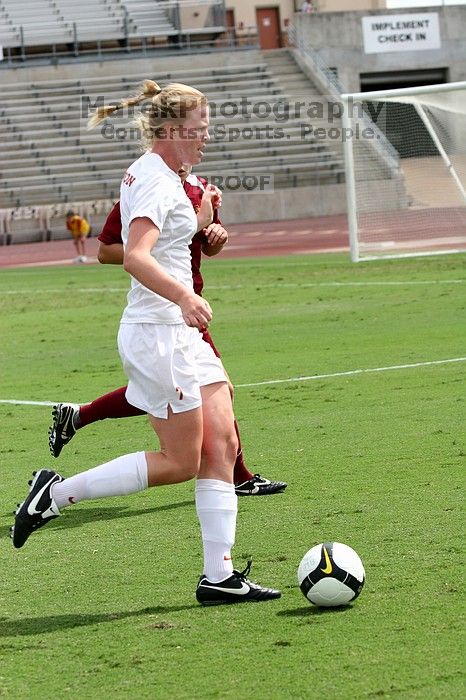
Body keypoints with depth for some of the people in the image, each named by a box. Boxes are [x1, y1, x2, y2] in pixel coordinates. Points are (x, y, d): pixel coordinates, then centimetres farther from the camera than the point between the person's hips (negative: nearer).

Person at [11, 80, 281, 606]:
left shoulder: (151, 175, 15)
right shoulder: (156, 180, -16)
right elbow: (135, 257, -32)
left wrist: (199, 221, 21)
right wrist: (183, 297, -45)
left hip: (179, 332, 10)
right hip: (157, 332, -10)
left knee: (221, 448, 4)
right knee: (181, 461, -3)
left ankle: (218, 576, 4)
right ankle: (58, 492, 5)